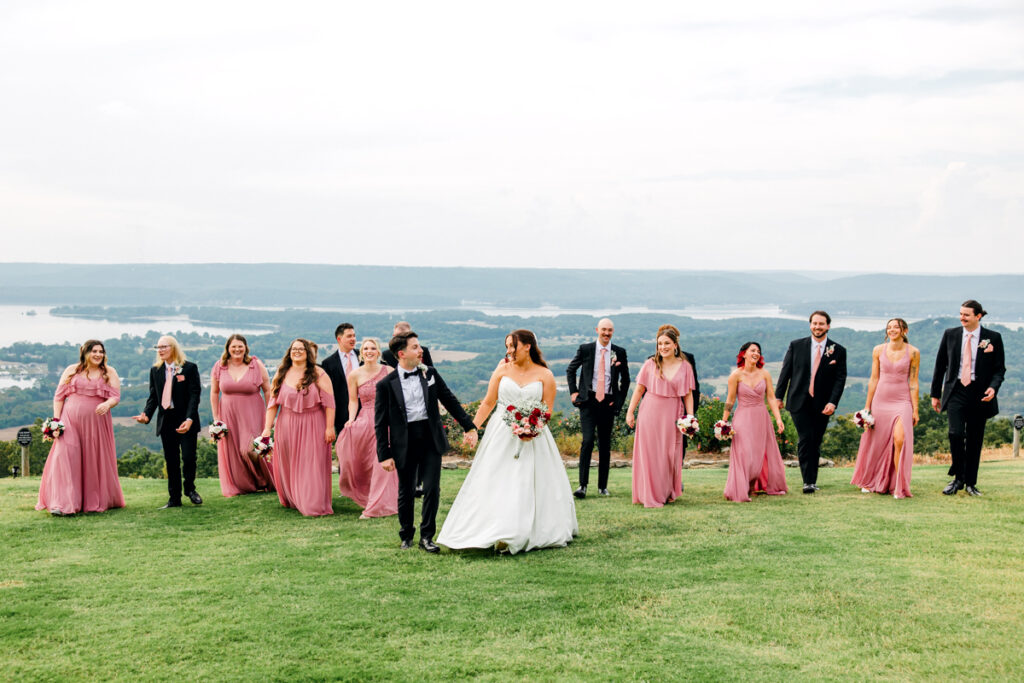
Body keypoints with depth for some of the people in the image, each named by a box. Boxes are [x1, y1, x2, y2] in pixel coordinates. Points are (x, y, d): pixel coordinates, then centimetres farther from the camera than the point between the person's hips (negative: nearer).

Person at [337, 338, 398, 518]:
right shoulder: (355, 376, 1)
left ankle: (377, 506, 5)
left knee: (383, 464, -4)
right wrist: (351, 419, -9)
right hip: (365, 421, 1)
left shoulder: (389, 372, 1)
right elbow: (353, 401, 6)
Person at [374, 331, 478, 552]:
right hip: (405, 442, -2)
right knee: (406, 492, 8)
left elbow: (450, 401, 12)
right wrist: (384, 455, -5)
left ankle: (426, 536, 10)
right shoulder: (386, 384, -4)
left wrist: (469, 427, 9)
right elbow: (380, 423, -2)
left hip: (431, 439, 2)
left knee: (432, 489, -2)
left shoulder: (430, 374, 5)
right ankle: (406, 536, 27)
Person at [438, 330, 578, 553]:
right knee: (494, 484, -1)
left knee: (528, 486, -4)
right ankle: (497, 533, 6)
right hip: (501, 435, 2)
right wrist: (473, 427, -3)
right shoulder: (503, 370, 5)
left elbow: (547, 411, -2)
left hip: (533, 437, -2)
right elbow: (488, 403, 6)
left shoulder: (544, 375, 0)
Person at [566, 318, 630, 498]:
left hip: (608, 402, 2)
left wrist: (619, 400, 6)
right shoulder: (585, 349, 2)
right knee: (588, 441, -14)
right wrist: (573, 392, 3)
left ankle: (603, 486, 16)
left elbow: (625, 378, 15)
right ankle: (583, 485, -11)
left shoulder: (619, 352, 5)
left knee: (605, 445, 7)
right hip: (588, 401, -2)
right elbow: (570, 370, 13)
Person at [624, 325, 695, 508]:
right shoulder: (650, 364, 0)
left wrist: (690, 417, -1)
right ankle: (651, 496, 8)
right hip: (650, 414, -1)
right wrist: (630, 412, 3)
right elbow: (639, 389, 5)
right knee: (649, 455, 1)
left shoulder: (685, 367, 3)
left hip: (671, 416, 1)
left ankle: (667, 493, 22)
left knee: (670, 455, 6)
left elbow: (688, 395, 6)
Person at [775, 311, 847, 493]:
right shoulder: (796, 345, 4)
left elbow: (840, 379, 0)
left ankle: (812, 482, 14)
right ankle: (808, 482, -10)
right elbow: (785, 372, 6)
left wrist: (833, 402, -12)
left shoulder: (838, 351, 3)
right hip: (799, 402, -1)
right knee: (805, 439, -11)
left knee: (815, 443, 5)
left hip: (822, 405, 1)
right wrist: (778, 396, 3)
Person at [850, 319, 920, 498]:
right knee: (876, 442, 9)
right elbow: (874, 379, 7)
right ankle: (870, 481, 29)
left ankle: (899, 486, -12)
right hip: (880, 401, 2)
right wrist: (867, 406, 6)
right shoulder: (878, 351, 3)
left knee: (899, 440, -19)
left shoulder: (913, 353, -2)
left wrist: (915, 409, -2)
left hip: (902, 401, -2)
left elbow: (913, 382, 0)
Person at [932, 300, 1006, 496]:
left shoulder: (993, 338, 1)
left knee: (975, 440, 5)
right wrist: (935, 394, 10)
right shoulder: (950, 335, 5)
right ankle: (958, 478, 2)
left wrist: (993, 387, -15)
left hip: (979, 394, 0)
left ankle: (970, 483, 18)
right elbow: (940, 365, 11)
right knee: (956, 434, -15)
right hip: (956, 391, 0)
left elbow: (1000, 368, 4)